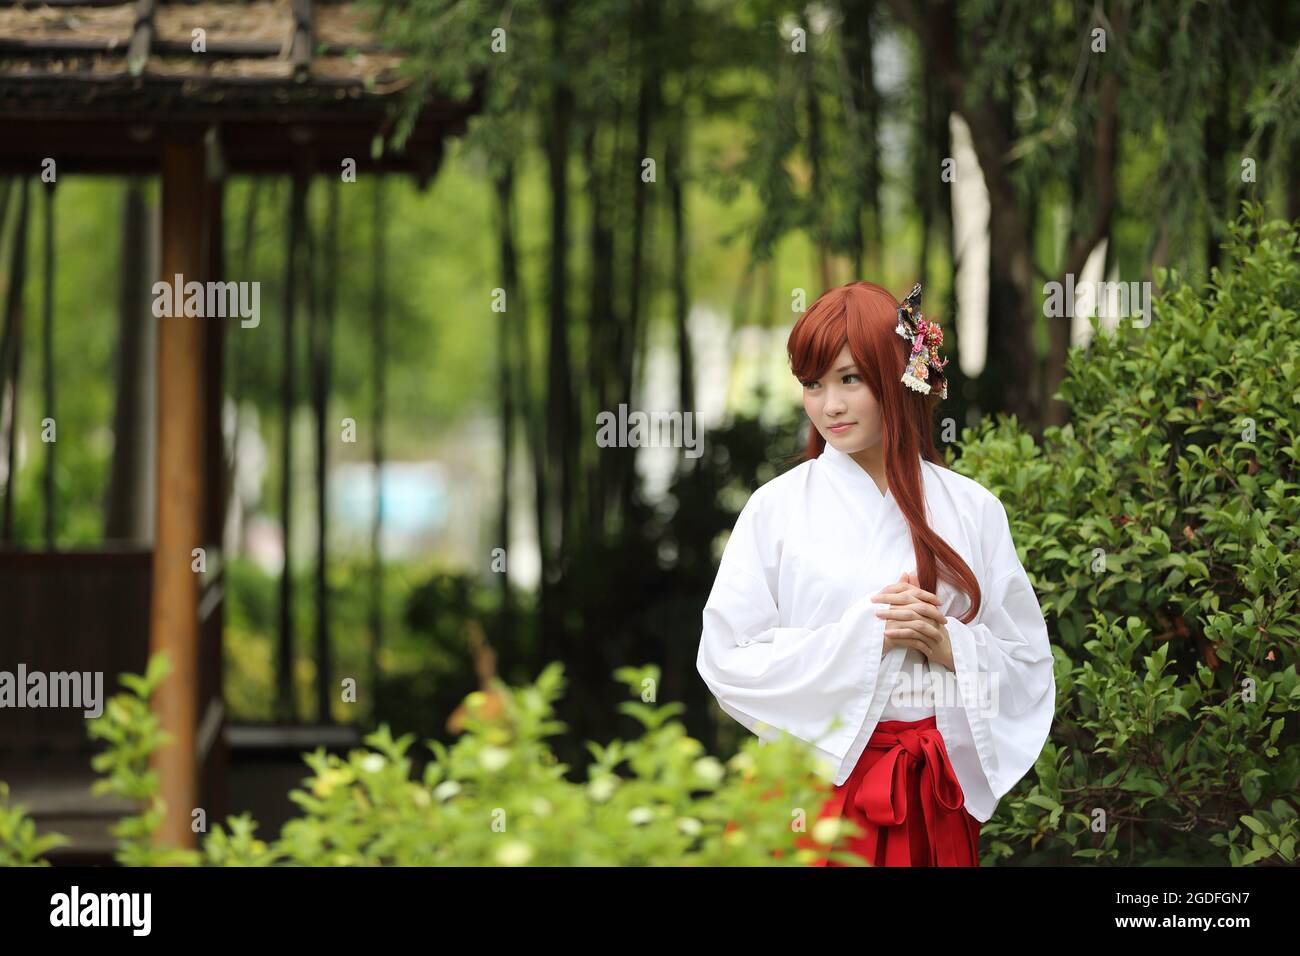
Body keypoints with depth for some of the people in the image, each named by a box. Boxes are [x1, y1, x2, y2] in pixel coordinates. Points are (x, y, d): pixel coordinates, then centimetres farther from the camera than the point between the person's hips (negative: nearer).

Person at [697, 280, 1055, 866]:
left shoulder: (973, 510, 4)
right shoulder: (776, 508, -2)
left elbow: (1027, 662, 5)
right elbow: (726, 659, -8)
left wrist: (950, 645, -14)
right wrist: (864, 635, -15)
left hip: (935, 796, 2)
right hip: (819, 785, -2)